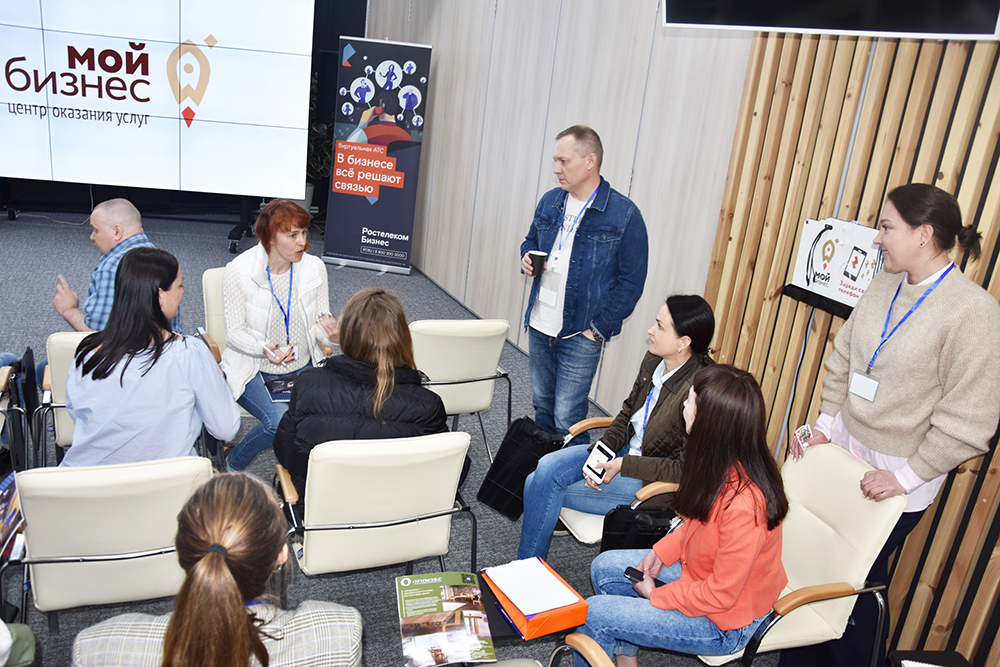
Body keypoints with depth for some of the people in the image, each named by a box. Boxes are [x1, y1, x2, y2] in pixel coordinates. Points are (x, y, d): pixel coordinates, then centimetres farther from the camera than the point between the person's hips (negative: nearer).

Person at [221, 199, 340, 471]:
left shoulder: (315, 267, -2)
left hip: (304, 366, 4)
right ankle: (232, 463, 4)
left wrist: (332, 335, -23)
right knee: (281, 422, -28)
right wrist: (264, 349, -28)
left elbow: (321, 324, 2)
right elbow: (234, 332, -7)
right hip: (254, 369, -3)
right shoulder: (239, 270, -11)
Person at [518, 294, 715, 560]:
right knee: (544, 471, -11)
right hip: (627, 451, 7)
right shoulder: (653, 360, -3)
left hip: (655, 480, -7)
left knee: (546, 490, -13)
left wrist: (624, 465, -20)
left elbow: (685, 468, -21)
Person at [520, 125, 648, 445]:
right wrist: (527, 258, -2)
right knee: (542, 406, 19)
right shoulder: (550, 201, 5)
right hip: (539, 328, 6)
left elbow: (632, 280, -10)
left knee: (567, 419, -3)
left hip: (581, 335, -6)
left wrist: (599, 329, -14)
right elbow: (530, 241, 22)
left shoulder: (625, 215, -12)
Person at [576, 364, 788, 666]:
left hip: (724, 624, -8)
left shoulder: (743, 505, -38)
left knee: (593, 614, -10)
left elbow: (721, 595, -26)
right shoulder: (727, 464, -12)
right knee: (604, 568, 12)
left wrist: (656, 595, -13)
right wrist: (662, 551, 1)